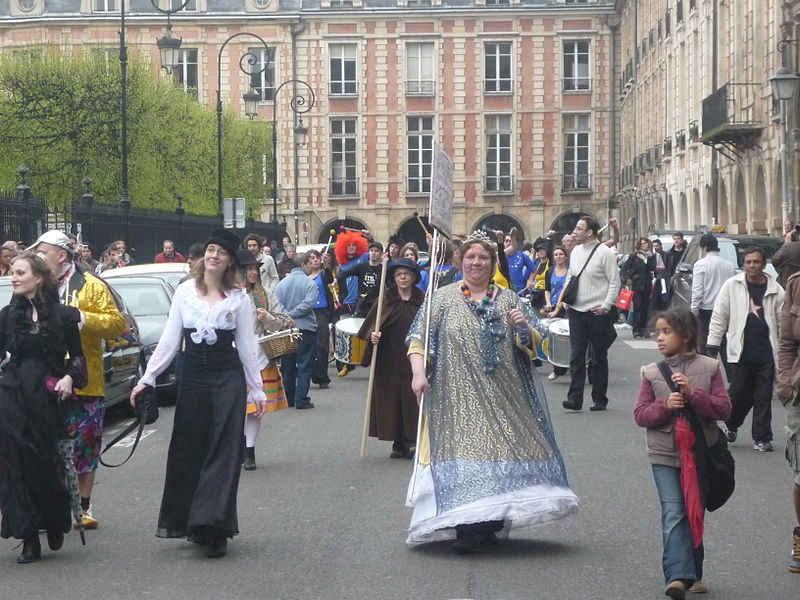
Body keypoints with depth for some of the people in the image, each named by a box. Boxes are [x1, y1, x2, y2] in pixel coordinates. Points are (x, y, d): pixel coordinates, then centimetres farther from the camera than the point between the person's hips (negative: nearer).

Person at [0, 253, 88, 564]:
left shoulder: (62, 315, 2)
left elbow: (77, 356, 7)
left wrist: (70, 378, -9)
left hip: (47, 396, -2)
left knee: (48, 464, -1)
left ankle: (54, 525, 22)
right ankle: (29, 540, 5)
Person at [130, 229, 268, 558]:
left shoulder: (239, 298, 2)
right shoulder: (184, 292, 5)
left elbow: (246, 346, 5)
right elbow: (169, 340, 6)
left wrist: (257, 390, 4)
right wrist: (147, 378, 0)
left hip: (227, 378, -2)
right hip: (191, 377, 2)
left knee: (223, 451, -4)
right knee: (188, 450, 4)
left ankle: (215, 529, -4)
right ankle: (193, 521, 15)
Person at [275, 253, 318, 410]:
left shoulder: (282, 283, 5)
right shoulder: (309, 283, -8)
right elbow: (308, 303, -19)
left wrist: (286, 315, -12)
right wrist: (292, 314, -12)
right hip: (306, 328, -4)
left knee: (287, 366, 12)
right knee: (304, 366, 0)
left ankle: (288, 399, 17)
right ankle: (301, 400, -4)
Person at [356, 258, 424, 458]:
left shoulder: (422, 300, 4)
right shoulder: (386, 298, 4)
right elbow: (372, 323, 1)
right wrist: (373, 334, -19)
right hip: (389, 359, 1)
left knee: (412, 398, -7)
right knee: (391, 398, 2)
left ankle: (411, 440, -5)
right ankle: (399, 444, 9)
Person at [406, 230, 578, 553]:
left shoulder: (508, 300, 11)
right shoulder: (443, 299, 7)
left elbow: (535, 344, 11)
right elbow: (418, 338, 2)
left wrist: (524, 326, -10)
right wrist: (418, 372, -13)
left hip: (502, 398, 2)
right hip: (459, 399, -2)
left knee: (498, 451, 3)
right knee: (462, 453, -9)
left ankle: (490, 523, 15)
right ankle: (466, 528, -7)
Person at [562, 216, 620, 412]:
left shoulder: (605, 253, -9)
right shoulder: (575, 251, 11)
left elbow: (615, 281, -10)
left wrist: (606, 306, -15)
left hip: (597, 313, -5)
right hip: (576, 311, 5)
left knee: (599, 358, 6)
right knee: (576, 357, -2)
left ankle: (599, 399, 13)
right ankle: (575, 398, -4)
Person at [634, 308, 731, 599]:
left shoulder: (709, 368, -1)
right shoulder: (652, 373, 1)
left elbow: (723, 408, -5)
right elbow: (640, 414, 0)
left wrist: (693, 393, -18)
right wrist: (665, 405, -18)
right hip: (665, 456, -1)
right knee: (674, 515, -11)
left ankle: (693, 574, 25)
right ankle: (678, 575, -18)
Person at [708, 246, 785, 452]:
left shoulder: (775, 290, 2)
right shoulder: (732, 286, -1)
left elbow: (783, 323, 5)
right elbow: (719, 318, 1)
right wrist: (713, 348, -1)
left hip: (767, 354, 1)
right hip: (740, 352, -1)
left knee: (764, 398, 5)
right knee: (738, 394, 2)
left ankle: (762, 438, 13)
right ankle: (731, 426, 28)